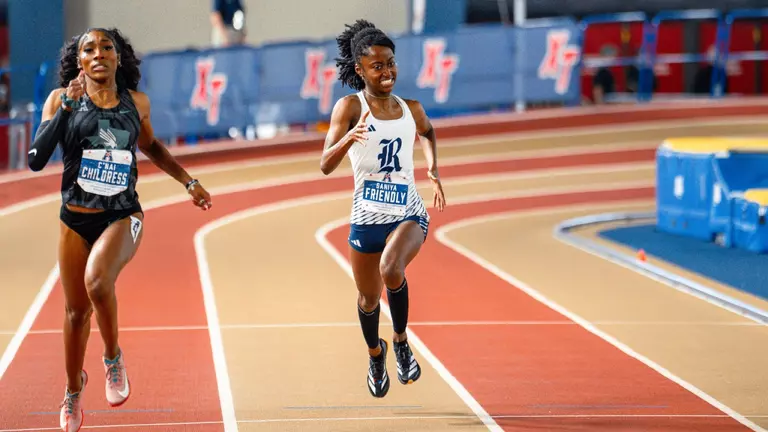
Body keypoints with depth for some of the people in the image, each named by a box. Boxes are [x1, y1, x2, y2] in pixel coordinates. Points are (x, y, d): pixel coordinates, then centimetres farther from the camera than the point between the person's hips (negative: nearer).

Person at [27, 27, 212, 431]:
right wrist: (66, 107, -20)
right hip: (75, 219, 1)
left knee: (97, 280, -30)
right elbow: (36, 159, -14)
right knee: (76, 311, 9)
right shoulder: (61, 99, -4)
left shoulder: (137, 103, 2)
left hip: (122, 216, -1)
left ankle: (113, 357, -3)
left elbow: (151, 146, 23)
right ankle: (74, 389, 34)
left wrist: (189, 182, 22)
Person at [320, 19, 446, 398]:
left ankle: (401, 341, -5)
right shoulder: (350, 106, -7)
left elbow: (427, 132, 29)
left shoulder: (410, 108, 4)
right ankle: (376, 354, 45)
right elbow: (326, 165, -15)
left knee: (391, 269, -30)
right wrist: (348, 138, -34)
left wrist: (432, 169, 12)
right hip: (367, 215, 0)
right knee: (368, 298, 13)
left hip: (409, 213, 0)